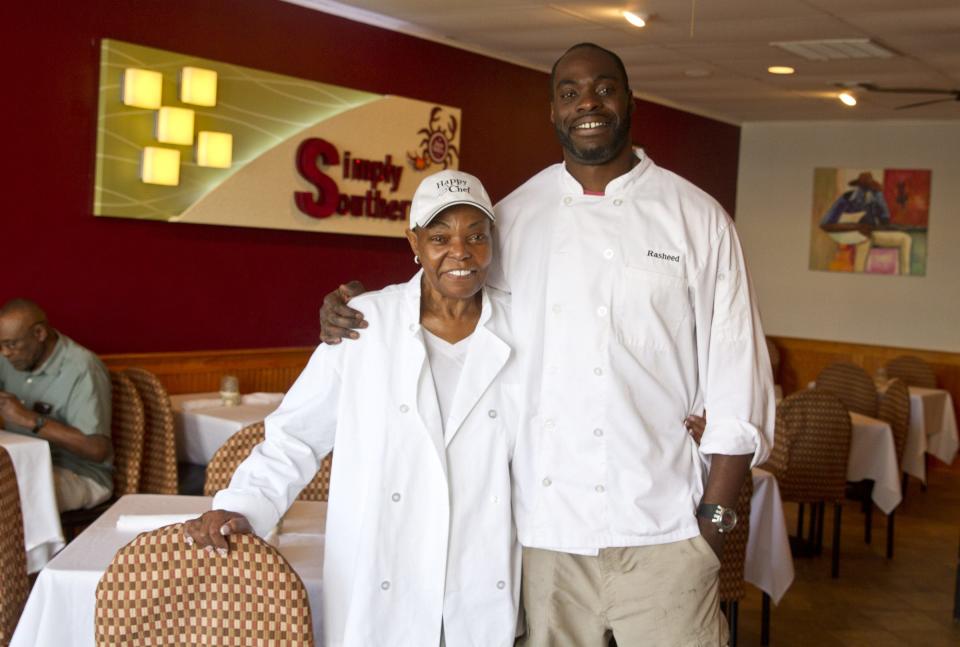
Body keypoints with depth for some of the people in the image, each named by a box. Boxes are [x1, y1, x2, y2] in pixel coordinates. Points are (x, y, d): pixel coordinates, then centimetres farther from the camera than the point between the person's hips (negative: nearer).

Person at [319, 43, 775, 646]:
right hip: (546, 526, 2)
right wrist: (355, 310, 2)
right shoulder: (515, 216, 7)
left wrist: (714, 516, -3)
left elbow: (737, 379, 1)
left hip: (662, 532, -1)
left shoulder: (696, 216, 2)